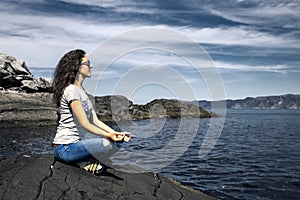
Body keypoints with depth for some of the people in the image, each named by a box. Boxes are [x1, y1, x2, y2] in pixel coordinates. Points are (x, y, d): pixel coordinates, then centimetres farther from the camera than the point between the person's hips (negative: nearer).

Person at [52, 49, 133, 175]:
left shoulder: (81, 91, 15)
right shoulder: (71, 90, -14)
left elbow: (95, 121, 8)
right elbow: (85, 124, -20)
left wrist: (114, 133, -4)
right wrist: (108, 135, -25)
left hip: (76, 143, 10)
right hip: (65, 148, -10)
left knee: (118, 140, 7)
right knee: (112, 144, -28)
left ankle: (81, 161, 1)